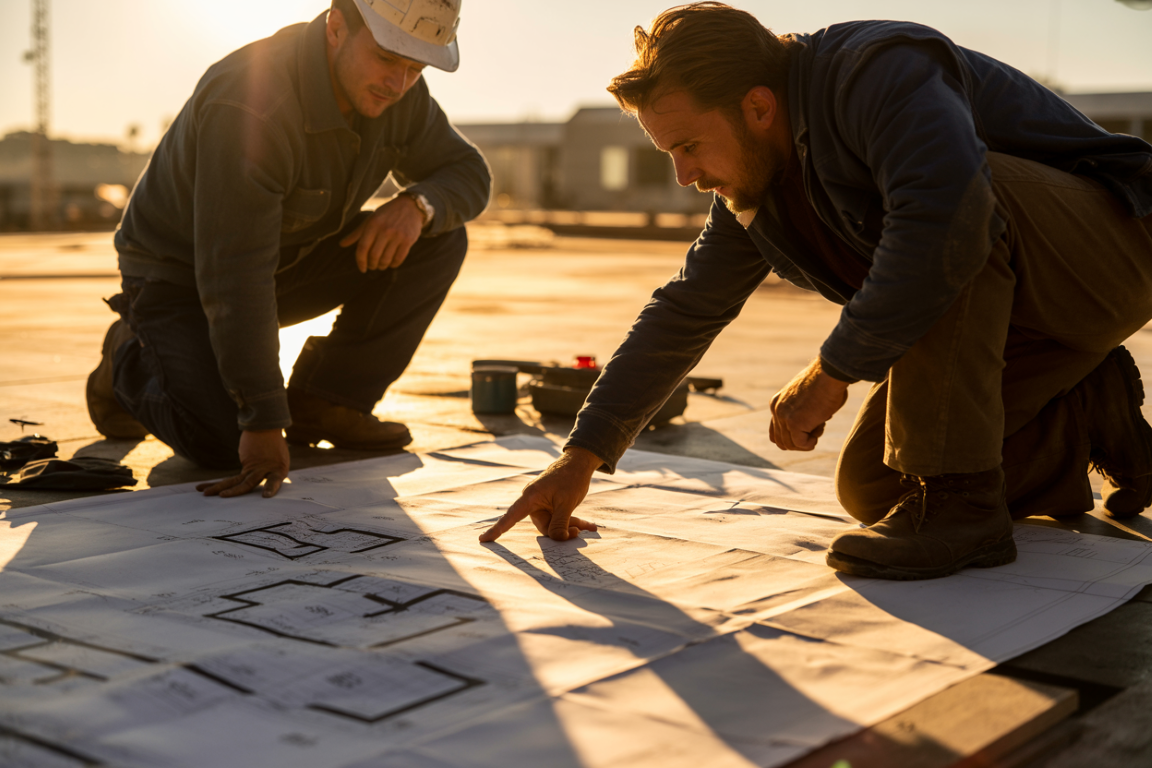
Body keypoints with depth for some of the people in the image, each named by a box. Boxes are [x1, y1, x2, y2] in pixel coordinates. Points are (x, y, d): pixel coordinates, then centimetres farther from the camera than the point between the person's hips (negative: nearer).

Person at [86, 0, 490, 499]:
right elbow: (234, 280, -38)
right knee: (222, 444, -27)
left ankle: (322, 403, -5)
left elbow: (468, 175, -1)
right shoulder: (247, 104, -36)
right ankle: (132, 359, 7)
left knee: (438, 238, -13)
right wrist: (263, 421, -39)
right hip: (180, 275, -6)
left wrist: (417, 205, -26)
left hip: (290, 259, 7)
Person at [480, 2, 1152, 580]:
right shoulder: (753, 184, 1)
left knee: (952, 195, -37)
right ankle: (1091, 418, 12)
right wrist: (585, 455, 2)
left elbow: (943, 219, -44)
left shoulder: (880, 73, -27)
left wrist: (834, 371, -34)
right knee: (868, 485, -3)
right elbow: (684, 313, 6)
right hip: (1014, 314, 8)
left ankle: (959, 498, -30)